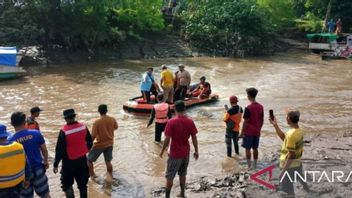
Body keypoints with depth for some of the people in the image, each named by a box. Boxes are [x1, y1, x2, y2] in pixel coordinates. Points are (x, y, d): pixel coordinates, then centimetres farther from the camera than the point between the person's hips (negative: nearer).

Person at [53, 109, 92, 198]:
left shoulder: (64, 131, -20)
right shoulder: (83, 127, -7)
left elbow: (60, 149, -16)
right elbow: (89, 142, 5)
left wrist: (55, 164, -6)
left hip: (69, 161, -4)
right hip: (82, 159, 4)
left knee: (67, 184, 12)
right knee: (82, 183, 17)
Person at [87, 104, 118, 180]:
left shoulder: (97, 122, -23)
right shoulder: (112, 119, -10)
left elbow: (93, 136, -21)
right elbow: (116, 127, 11)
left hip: (99, 145, -4)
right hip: (109, 144, 4)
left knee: (89, 160, 17)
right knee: (108, 161, 21)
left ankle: (92, 175, 21)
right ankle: (110, 175, 32)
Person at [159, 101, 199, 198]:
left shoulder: (171, 122, -18)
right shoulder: (190, 121, -7)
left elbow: (167, 139, -17)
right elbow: (194, 138, -2)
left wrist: (162, 151, -3)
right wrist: (196, 151, 9)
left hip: (175, 154, -4)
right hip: (186, 153, 5)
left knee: (170, 176, 9)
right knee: (182, 174, 22)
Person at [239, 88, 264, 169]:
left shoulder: (248, 108, -19)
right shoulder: (260, 107, 1)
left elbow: (245, 122, -16)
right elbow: (262, 120, 8)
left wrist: (242, 133, -8)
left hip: (249, 132, -6)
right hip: (257, 132, 6)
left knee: (248, 149, 5)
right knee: (255, 148, 15)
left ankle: (249, 166, 11)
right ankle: (255, 165, 23)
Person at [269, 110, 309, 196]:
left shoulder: (292, 134, -29)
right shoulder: (298, 130, -1)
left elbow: (291, 154, -26)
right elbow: (284, 138, 12)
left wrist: (284, 169, -20)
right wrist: (275, 125, 7)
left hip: (290, 165, -9)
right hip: (297, 163, 9)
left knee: (288, 188, 7)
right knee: (300, 180, 31)